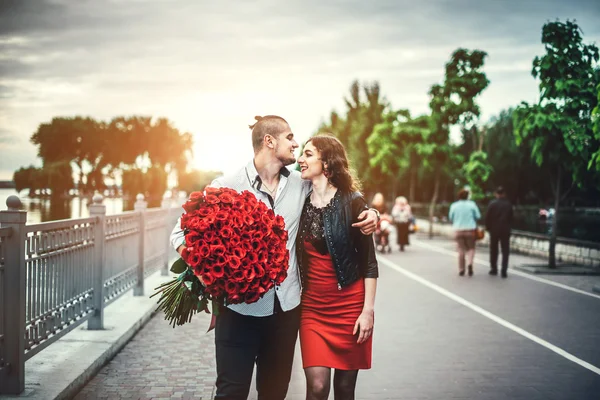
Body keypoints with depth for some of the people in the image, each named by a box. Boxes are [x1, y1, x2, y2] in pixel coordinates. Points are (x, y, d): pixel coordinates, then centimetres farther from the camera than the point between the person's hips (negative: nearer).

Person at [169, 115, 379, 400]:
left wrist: (368, 212, 1)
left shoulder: (301, 184, 5)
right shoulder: (227, 186, -7)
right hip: (240, 307, -4)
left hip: (286, 307, 4)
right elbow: (182, 232, -5)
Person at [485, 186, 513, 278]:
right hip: (505, 230, 1)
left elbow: (487, 217, -7)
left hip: (494, 230, 0)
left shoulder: (492, 204, -8)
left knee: (494, 250, 12)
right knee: (505, 251, 3)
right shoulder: (509, 205, -3)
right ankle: (504, 270, -5)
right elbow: (511, 218, 2)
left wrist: (488, 227, 6)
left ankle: (494, 269, 18)